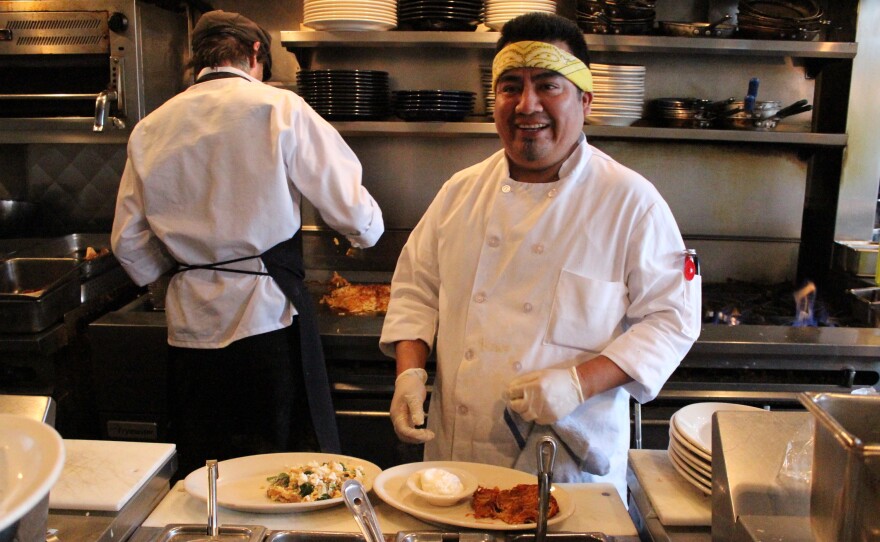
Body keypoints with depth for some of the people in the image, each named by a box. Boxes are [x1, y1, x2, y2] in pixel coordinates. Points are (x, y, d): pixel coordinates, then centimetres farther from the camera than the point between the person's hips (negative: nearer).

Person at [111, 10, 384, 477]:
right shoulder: (279, 108, -6)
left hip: (191, 327, 5)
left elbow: (128, 242, 10)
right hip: (268, 318, -4)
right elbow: (352, 210, -7)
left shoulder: (150, 128, 7)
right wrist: (366, 231, 15)